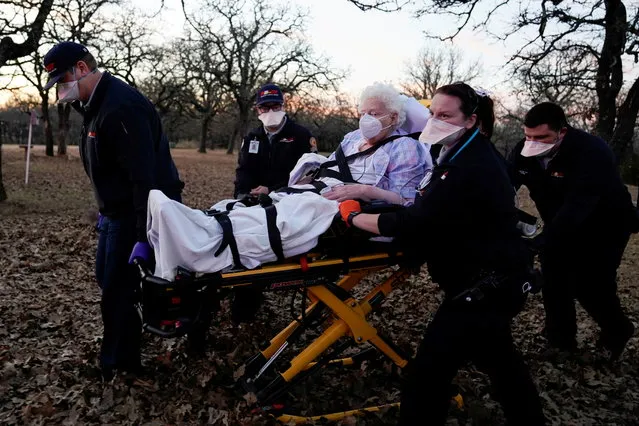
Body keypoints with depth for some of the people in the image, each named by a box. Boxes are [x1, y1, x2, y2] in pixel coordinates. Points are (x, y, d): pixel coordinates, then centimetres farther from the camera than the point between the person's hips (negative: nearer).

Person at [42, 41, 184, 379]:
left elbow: (144, 177, -28)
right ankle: (120, 352, 37)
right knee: (106, 276, 20)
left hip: (139, 210, -11)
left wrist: (143, 237, -29)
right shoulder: (94, 104, 9)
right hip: (116, 209, 11)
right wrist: (106, 210, 20)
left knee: (119, 287, -2)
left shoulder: (121, 108, -24)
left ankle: (118, 363, 18)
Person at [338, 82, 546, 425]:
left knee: (426, 374, -7)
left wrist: (353, 217, -18)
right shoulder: (473, 154, 7)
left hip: (483, 287, -11)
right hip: (496, 279, 11)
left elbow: (414, 223, -28)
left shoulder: (469, 168, -26)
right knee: (498, 358, 29)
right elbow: (427, 208, 15)